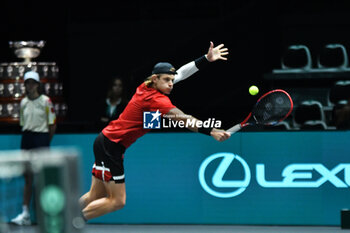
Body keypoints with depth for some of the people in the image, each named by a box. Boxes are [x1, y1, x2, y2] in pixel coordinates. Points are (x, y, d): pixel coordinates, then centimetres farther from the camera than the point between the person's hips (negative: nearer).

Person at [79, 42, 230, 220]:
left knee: (95, 197, 14)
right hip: (110, 145, -10)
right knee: (117, 201, -5)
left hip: (107, 142, 10)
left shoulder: (147, 87, 2)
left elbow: (180, 73, 11)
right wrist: (211, 132, -40)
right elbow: (183, 119, -33)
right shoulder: (154, 99, -23)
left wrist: (206, 58, 7)